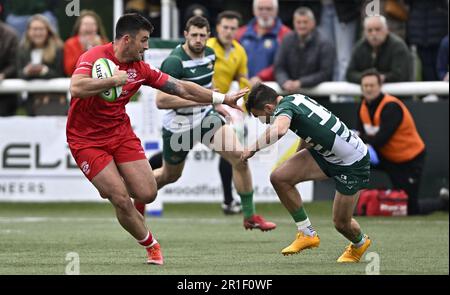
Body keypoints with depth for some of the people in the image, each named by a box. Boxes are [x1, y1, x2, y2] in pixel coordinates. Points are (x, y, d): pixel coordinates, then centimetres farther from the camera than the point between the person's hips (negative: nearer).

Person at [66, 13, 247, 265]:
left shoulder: (140, 69, 0)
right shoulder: (95, 57, -18)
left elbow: (182, 88, 5)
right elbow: (76, 88, -36)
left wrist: (224, 99, 5)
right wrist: (115, 80, -32)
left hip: (120, 132, 6)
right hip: (87, 139, -6)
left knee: (147, 194, -6)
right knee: (122, 200, -14)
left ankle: (112, 184, 29)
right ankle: (151, 245, 9)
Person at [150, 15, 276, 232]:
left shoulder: (209, 55, 1)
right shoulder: (175, 61, -23)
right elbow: (160, 101, -30)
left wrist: (217, 105, 15)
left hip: (206, 118, 5)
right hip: (179, 127, -5)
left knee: (239, 158, -13)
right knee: (169, 176, 14)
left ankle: (250, 217, -4)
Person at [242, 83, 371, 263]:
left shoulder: (284, 107, -24)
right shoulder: (295, 100, 3)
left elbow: (279, 130, -48)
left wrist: (253, 148, -33)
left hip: (353, 163, -9)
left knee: (341, 223, 0)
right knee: (279, 177, -8)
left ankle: (360, 243, 36)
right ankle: (307, 233, 4)